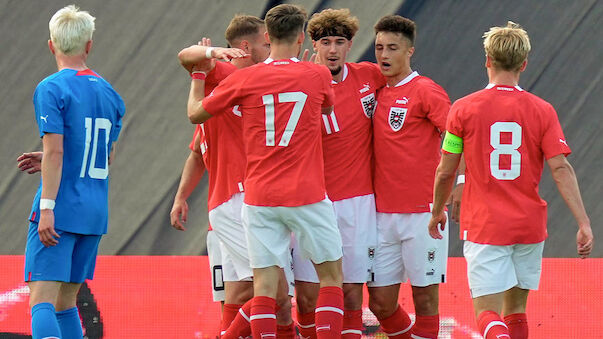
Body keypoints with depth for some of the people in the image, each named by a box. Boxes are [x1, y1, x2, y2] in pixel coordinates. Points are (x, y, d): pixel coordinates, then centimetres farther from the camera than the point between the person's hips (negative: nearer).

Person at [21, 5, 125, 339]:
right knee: (65, 303, 14)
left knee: (42, 301, -11)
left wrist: (47, 207, -18)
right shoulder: (109, 93, 13)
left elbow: (55, 151, -17)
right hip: (95, 211, 7)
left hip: (60, 211, -7)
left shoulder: (51, 89, -8)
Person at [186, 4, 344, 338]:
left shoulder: (243, 80, -2)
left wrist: (199, 74, 28)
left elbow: (195, 113, 10)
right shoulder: (318, 76, 0)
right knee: (331, 274, 11)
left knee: (264, 284, 1)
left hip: (259, 198, 1)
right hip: (308, 196, -1)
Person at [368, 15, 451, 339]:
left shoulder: (426, 91, -6)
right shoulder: (375, 90, 13)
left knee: (424, 296, 0)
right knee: (380, 302, 4)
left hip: (423, 212, -6)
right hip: (383, 213, 6)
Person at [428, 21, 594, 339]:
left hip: (483, 226, -3)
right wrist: (584, 223, -8)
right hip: (529, 226, 3)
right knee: (515, 309, 18)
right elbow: (561, 169, -9)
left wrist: (437, 212, 20)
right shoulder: (542, 111, -1)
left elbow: (445, 172, 2)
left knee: (488, 312, -8)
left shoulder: (463, 109, -4)